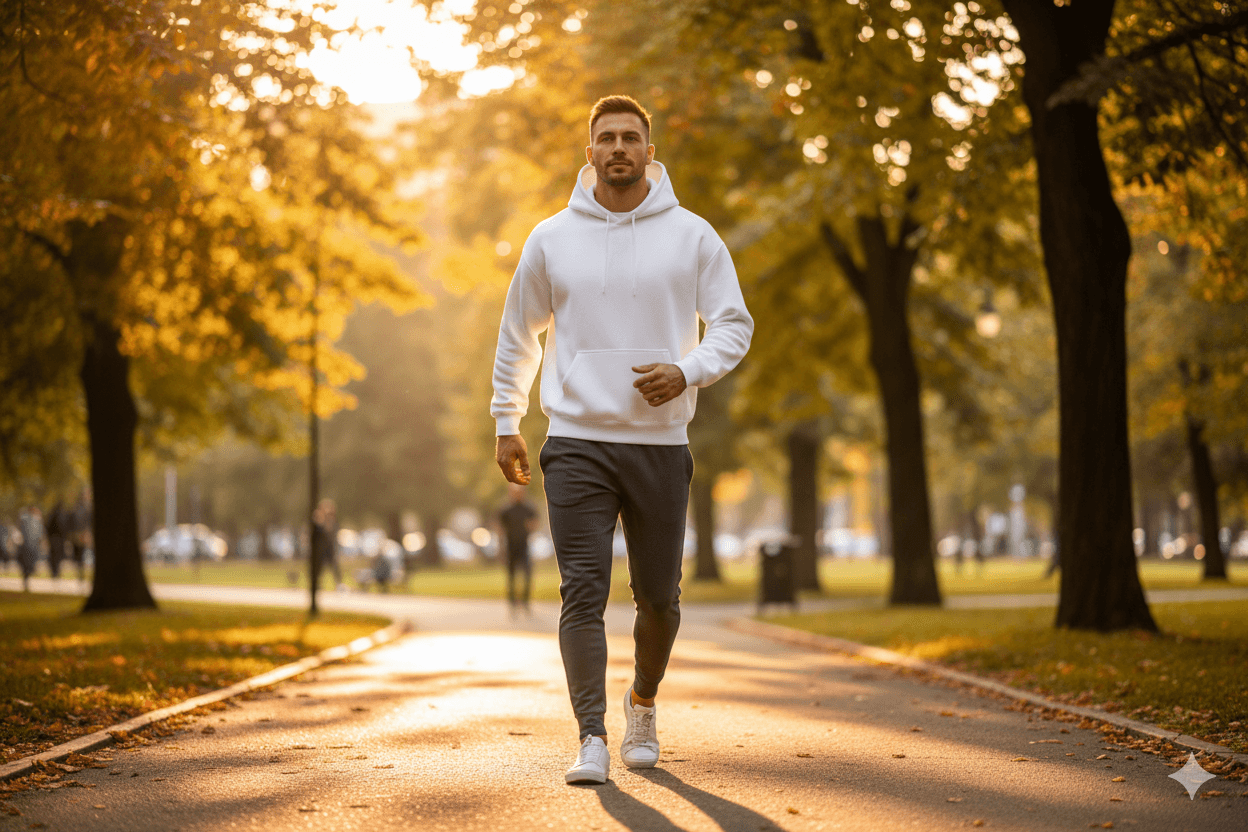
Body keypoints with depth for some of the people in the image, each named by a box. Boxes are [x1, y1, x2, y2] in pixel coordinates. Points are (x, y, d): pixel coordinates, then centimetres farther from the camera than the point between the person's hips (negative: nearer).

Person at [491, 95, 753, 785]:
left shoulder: (692, 236, 3)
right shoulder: (551, 239, 6)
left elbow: (735, 325, 5)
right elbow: (518, 335, 16)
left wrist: (685, 372, -13)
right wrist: (506, 422, 14)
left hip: (661, 443, 1)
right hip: (577, 442, 0)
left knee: (658, 597, 8)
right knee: (583, 592, -10)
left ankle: (643, 703, 34)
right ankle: (592, 739, -9)